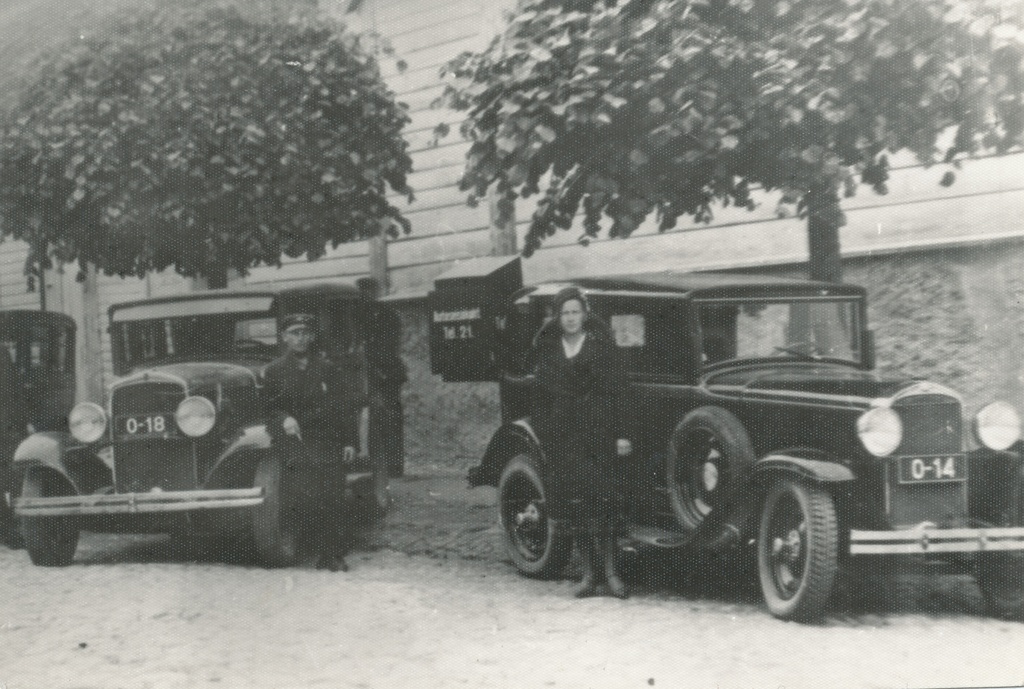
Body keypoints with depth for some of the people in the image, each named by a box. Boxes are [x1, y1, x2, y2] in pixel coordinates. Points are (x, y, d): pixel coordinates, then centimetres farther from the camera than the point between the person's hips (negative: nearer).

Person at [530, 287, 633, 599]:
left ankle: (610, 570, -3)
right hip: (562, 436, 3)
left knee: (599, 501, -10)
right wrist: (542, 435, 7)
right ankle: (589, 572, 7)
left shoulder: (602, 344, 2)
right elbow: (541, 394, 14)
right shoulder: (547, 348, 12)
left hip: (597, 432, -3)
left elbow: (616, 389, -1)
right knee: (574, 502, 0)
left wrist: (620, 434, -7)